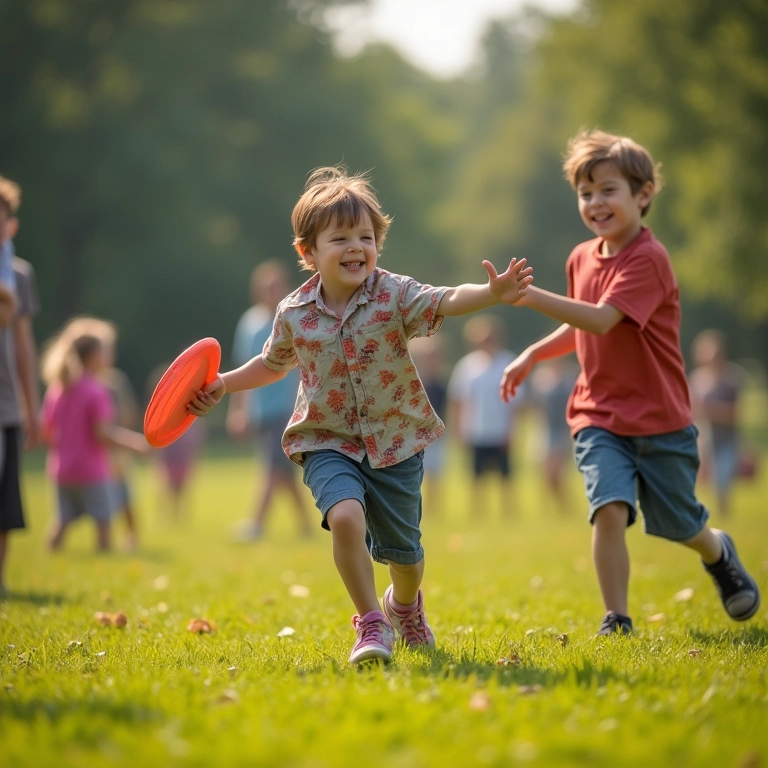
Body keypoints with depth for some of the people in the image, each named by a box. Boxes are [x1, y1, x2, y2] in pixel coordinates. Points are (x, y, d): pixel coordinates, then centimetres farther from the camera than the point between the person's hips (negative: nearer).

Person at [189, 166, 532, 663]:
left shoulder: (394, 295, -12)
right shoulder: (294, 314, -6)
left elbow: (447, 301, -30)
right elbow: (274, 364, 16)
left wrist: (492, 294, -48)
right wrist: (224, 385, 7)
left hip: (395, 441, 0)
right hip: (328, 442, 0)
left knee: (402, 551, 11)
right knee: (346, 515, -30)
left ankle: (405, 605, 48)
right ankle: (372, 624, -14)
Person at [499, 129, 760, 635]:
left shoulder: (648, 260, -18)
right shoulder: (582, 258, 5)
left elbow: (601, 320, -32)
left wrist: (530, 295, -40)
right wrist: (533, 356, 12)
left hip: (660, 421, -4)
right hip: (599, 418, 4)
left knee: (679, 525, 11)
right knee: (610, 509, -18)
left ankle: (720, 554, 45)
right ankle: (617, 618, -8)